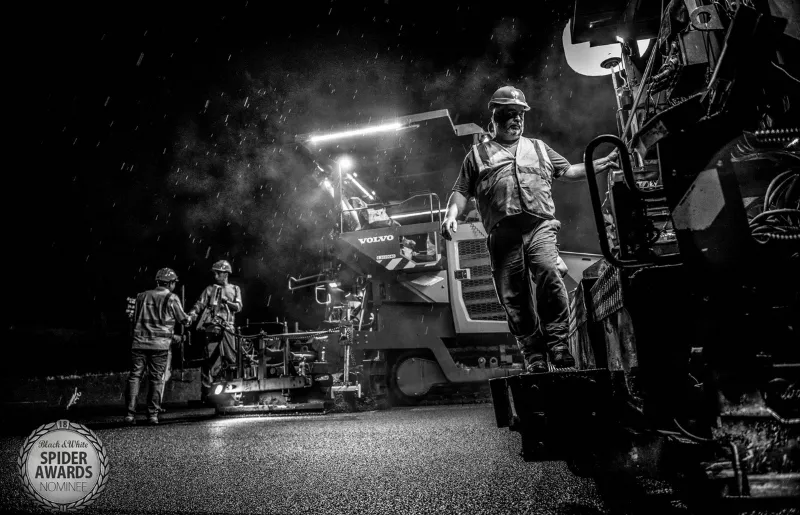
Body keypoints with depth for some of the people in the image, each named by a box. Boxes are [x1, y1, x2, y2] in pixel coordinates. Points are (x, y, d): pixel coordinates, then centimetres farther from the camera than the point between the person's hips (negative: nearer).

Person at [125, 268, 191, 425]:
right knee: (156, 379, 4)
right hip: (160, 344, -3)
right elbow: (182, 319, 10)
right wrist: (189, 319, 31)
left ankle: (130, 413, 1)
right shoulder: (172, 298, 0)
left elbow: (135, 319, 19)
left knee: (134, 376, 7)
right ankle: (153, 414, 6)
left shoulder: (142, 296, 12)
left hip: (139, 342, 3)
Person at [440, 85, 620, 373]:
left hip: (540, 226, 1)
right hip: (503, 234, 0)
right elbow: (461, 191, 13)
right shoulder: (478, 153, 21)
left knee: (549, 275, -23)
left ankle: (558, 344, -15)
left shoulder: (538, 147, 29)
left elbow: (567, 171, 24)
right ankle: (534, 357, 4)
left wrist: (601, 164, 10)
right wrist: (451, 215, -5)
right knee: (513, 298, -4)